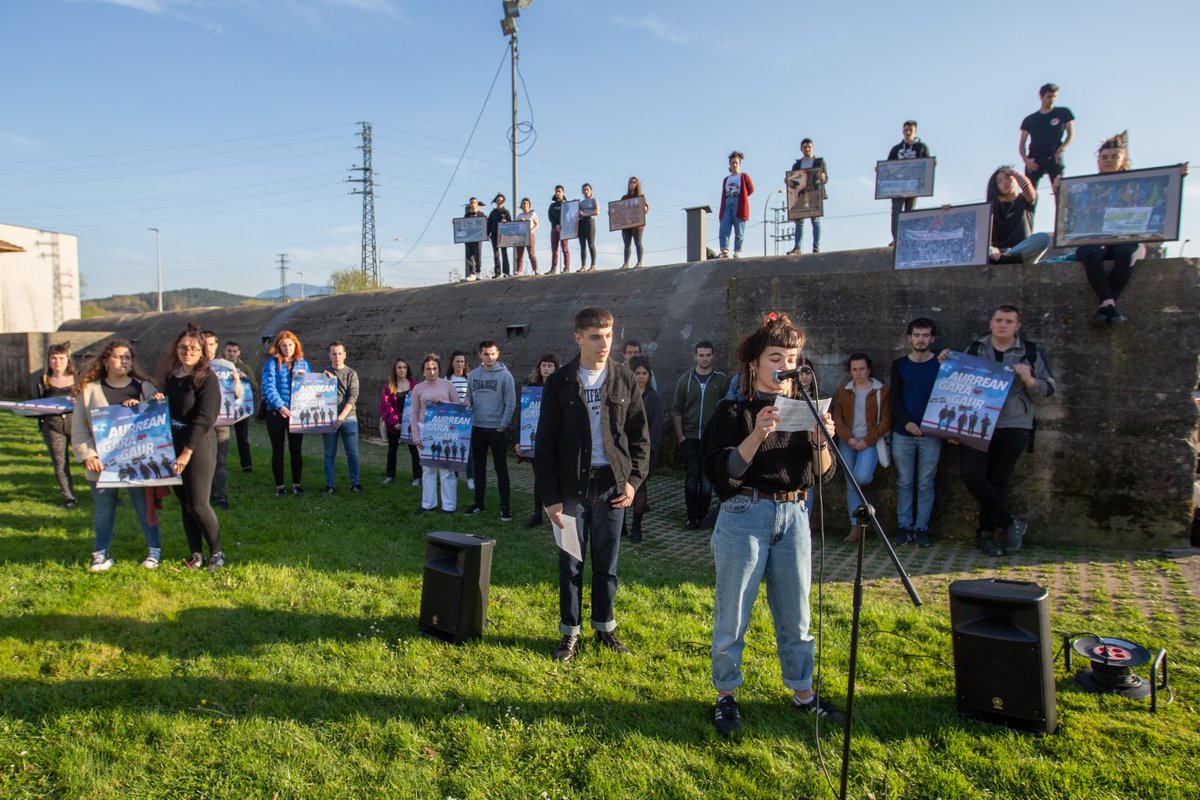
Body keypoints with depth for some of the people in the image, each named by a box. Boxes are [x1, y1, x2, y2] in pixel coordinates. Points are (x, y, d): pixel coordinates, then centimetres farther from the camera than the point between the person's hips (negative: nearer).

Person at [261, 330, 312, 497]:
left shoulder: (302, 363, 8)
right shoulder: (272, 363, -4)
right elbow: (269, 387, -15)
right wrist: (280, 406, -27)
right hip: (276, 413, -3)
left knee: (296, 449, 8)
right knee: (278, 450, 6)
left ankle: (297, 484, 18)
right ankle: (279, 485, 15)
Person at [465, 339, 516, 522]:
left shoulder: (505, 375, -7)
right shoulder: (473, 375, 6)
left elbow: (511, 403, -8)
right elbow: (469, 398, 15)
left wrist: (503, 425, -12)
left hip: (497, 429, -4)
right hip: (477, 428, 5)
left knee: (501, 469, 0)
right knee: (479, 467, 13)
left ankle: (505, 507, 5)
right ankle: (478, 503, 24)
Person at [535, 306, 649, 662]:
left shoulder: (624, 379, 3)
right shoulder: (559, 383, -4)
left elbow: (639, 433, 8)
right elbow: (545, 444, -3)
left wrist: (634, 479, -2)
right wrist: (551, 496, -7)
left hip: (611, 485, 2)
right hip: (573, 486, -1)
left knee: (607, 562, 11)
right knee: (570, 563, 7)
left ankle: (605, 628, 27)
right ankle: (570, 632, 21)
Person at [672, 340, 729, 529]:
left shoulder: (721, 379, 3)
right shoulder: (685, 379, 5)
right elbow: (676, 409, 5)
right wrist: (680, 434, -1)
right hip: (689, 437, 0)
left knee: (707, 479, 3)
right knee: (691, 478, 1)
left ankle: (702, 515, 14)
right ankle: (692, 517, 8)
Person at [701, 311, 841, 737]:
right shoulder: (734, 411, -5)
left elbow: (822, 474, 6)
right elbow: (720, 472, -15)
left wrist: (824, 439, -13)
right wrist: (757, 435, -26)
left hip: (793, 517, 4)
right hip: (745, 518, -4)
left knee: (796, 615, 14)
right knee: (733, 616, 5)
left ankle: (802, 691, 32)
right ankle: (726, 695, 23)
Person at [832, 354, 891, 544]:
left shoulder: (882, 391, 3)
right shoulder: (842, 391, 11)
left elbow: (886, 421, -2)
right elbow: (837, 418, 6)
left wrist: (867, 441, -12)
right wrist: (848, 438, -10)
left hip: (870, 442, -3)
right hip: (847, 443, 3)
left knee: (861, 477, -26)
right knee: (850, 484, 3)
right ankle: (855, 527, 9)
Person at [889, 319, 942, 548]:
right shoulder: (899, 365, 8)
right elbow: (894, 399, 3)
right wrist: (906, 422, -13)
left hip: (931, 434, -1)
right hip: (902, 433, 1)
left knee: (926, 484, 3)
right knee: (904, 482, 5)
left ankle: (921, 528, 10)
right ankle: (904, 527, 11)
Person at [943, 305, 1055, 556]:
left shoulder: (1031, 352, 6)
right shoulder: (975, 348, 9)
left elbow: (1048, 389, 5)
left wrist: (1028, 380, -14)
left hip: (1013, 426, -1)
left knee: (998, 481, 3)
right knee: (971, 473, -14)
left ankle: (985, 533, 17)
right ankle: (1010, 524, 3)